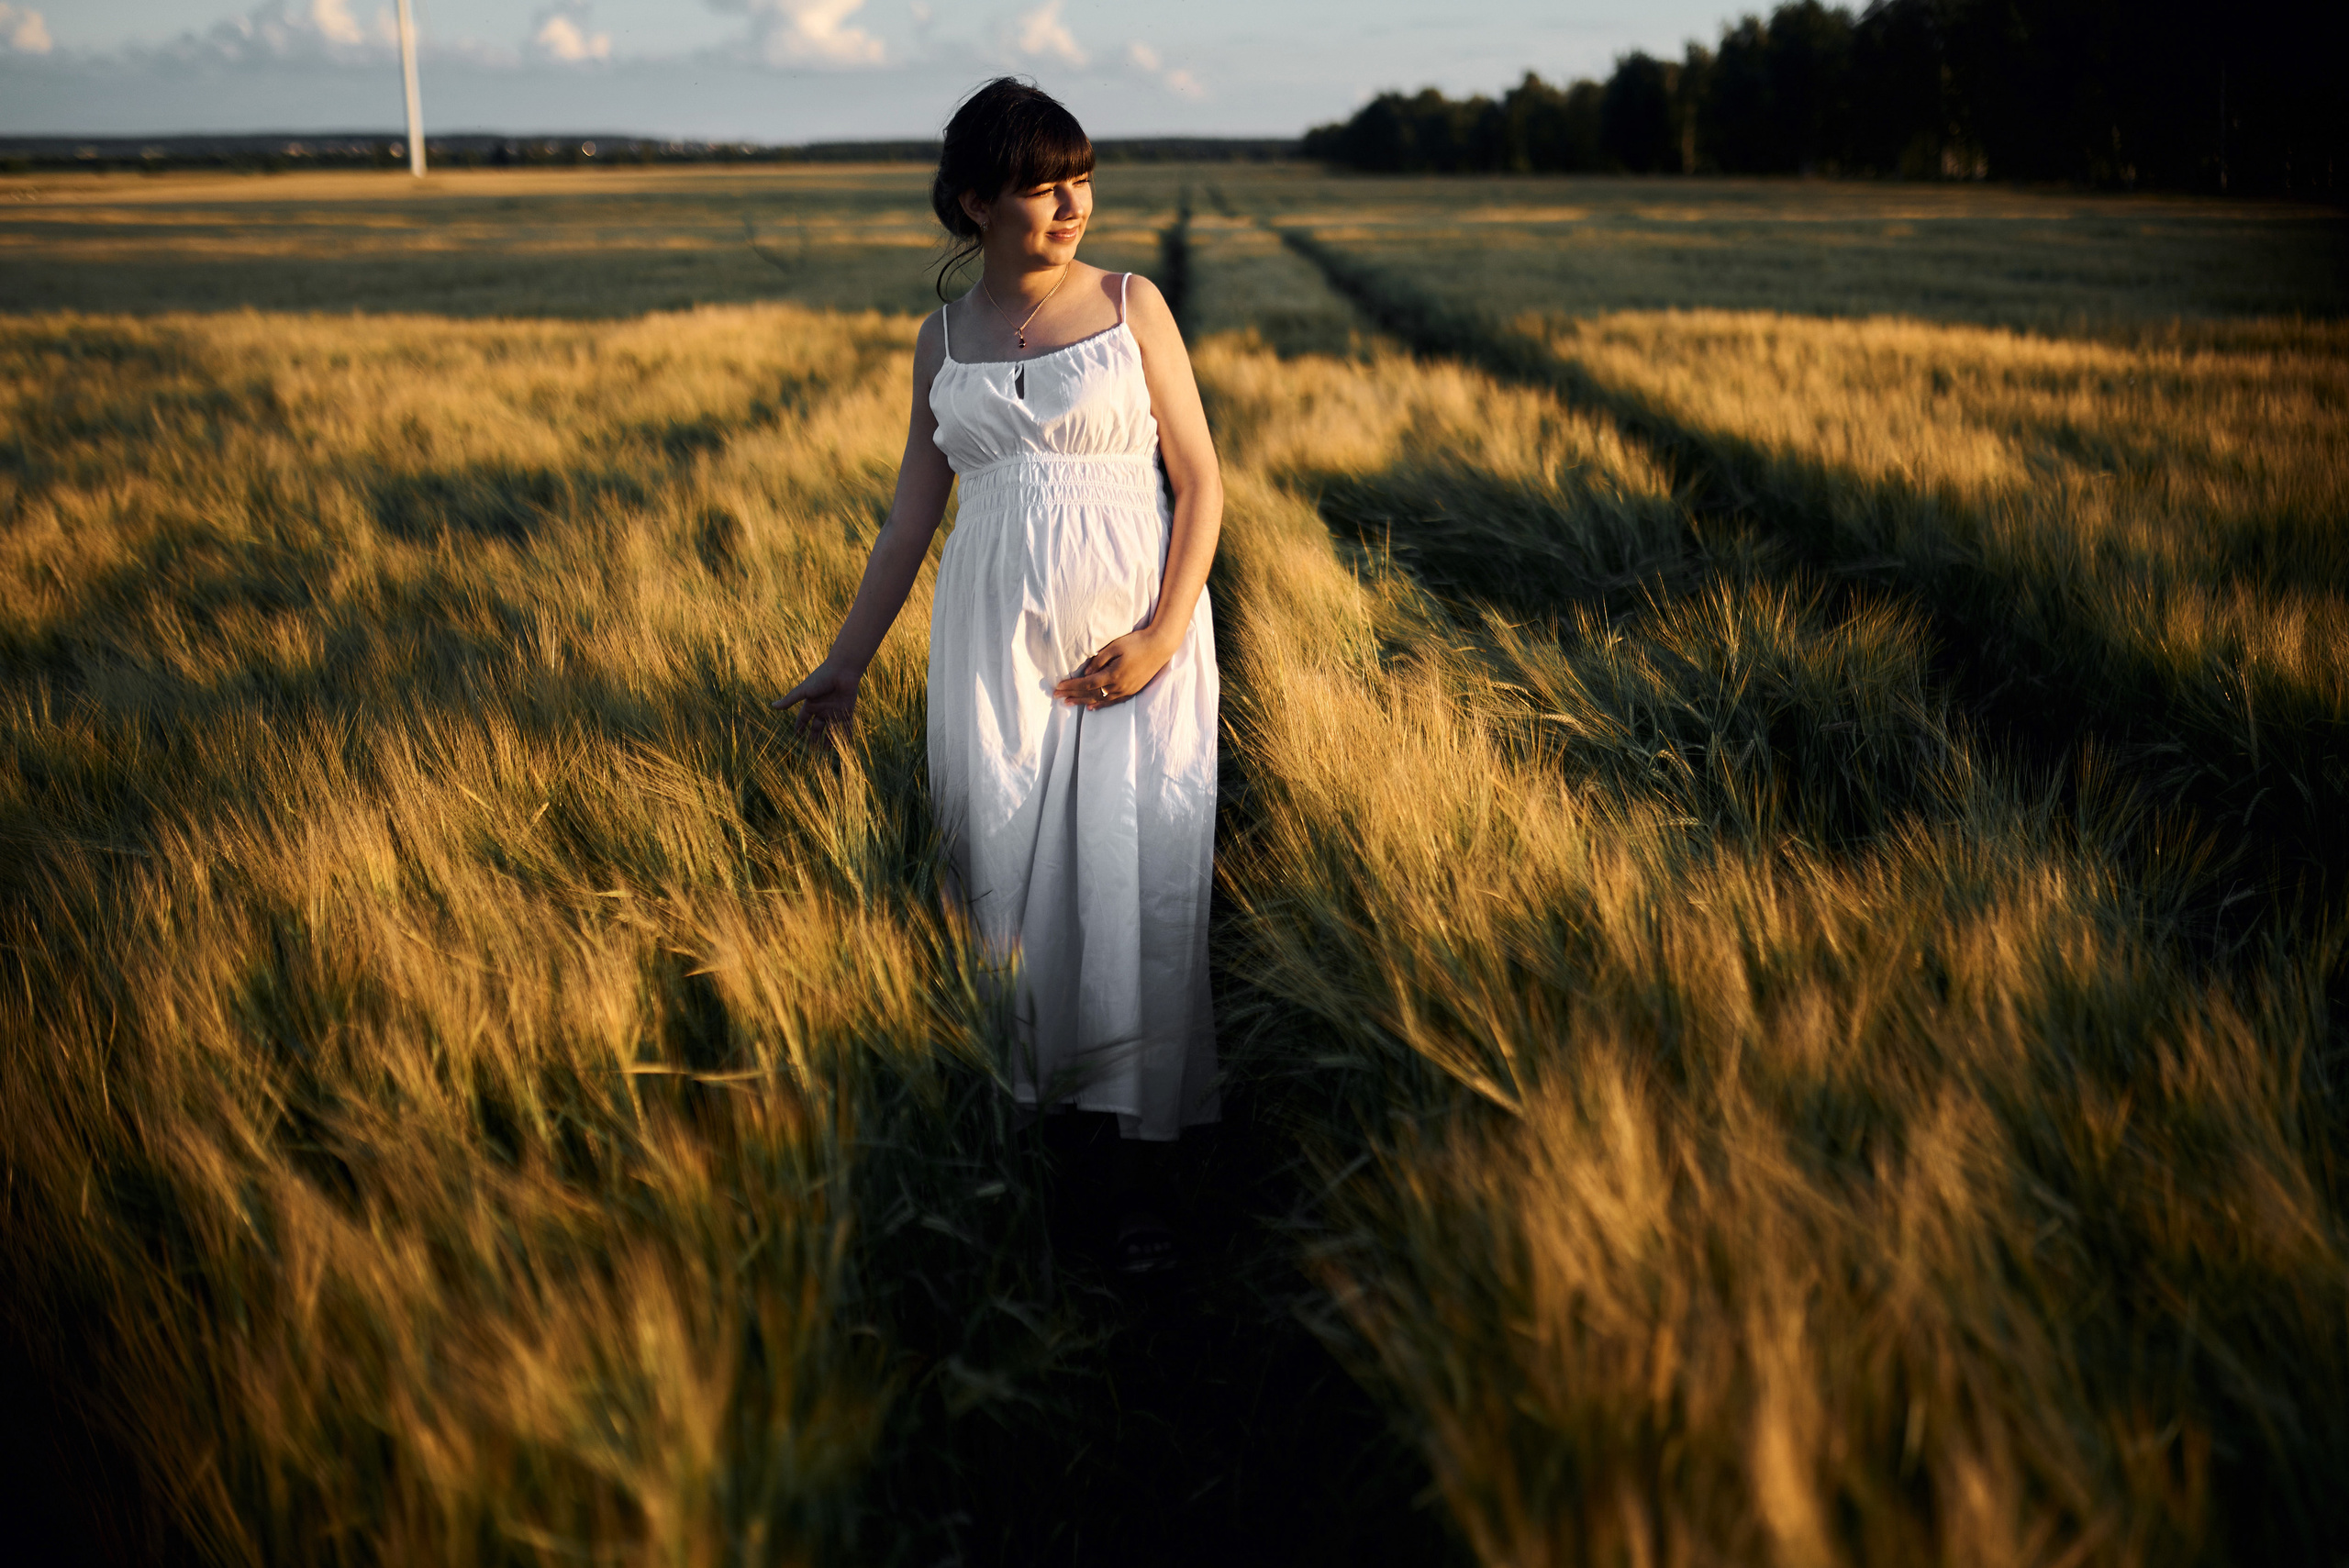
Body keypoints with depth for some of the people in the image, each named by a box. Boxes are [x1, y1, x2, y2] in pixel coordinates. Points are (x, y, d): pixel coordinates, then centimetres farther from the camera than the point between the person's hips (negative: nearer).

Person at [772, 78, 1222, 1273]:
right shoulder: (943, 340, 8)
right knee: (1009, 875, 2)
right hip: (996, 637, 2)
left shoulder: (1131, 306, 1)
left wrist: (1164, 636, -12)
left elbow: (1200, 478, -1)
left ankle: (1143, 1153, 6)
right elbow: (911, 514, 13)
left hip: (1132, 627, -2)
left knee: (1137, 882, -5)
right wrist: (844, 664, 13)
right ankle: (1026, 1135, 17)